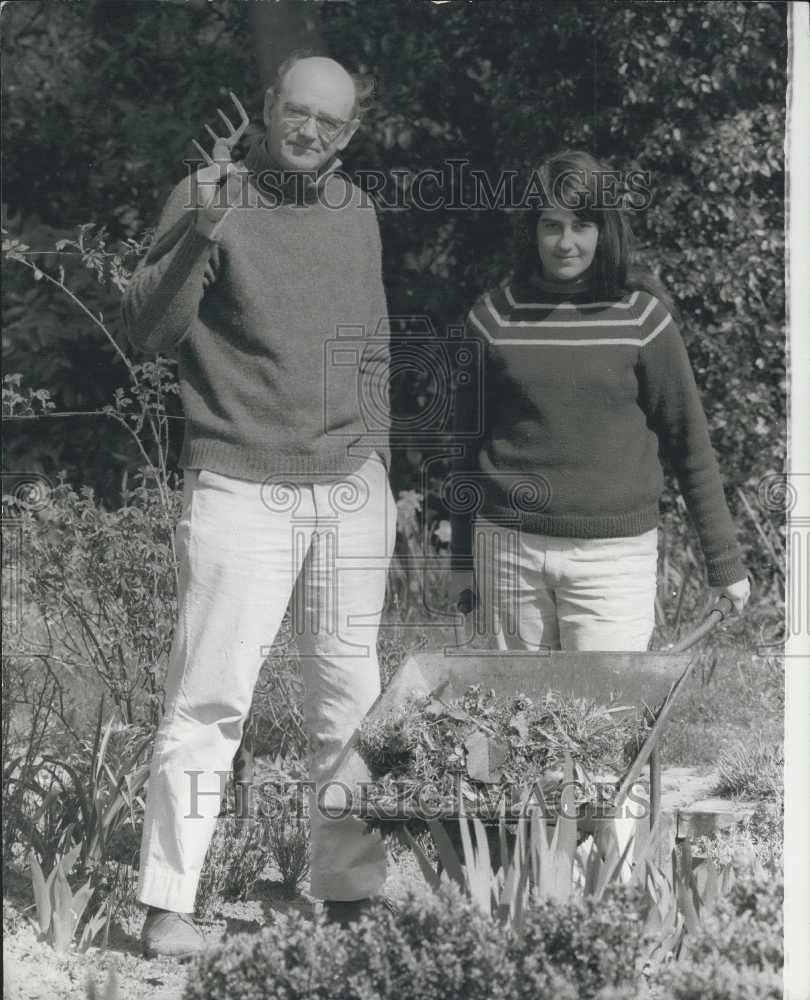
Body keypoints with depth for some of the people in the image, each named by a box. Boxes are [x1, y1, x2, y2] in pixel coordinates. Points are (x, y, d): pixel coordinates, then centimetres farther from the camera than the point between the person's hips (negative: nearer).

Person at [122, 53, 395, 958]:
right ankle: (167, 908, -9)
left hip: (350, 493, 5)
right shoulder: (209, 198, -3)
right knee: (210, 702, -11)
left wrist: (376, 461, 16)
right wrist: (199, 234, -25)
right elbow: (149, 329, -11)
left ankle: (350, 892, 16)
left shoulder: (355, 214, 13)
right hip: (240, 491, -5)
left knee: (350, 702, 7)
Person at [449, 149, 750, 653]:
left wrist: (725, 560, 5)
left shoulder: (640, 316, -2)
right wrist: (463, 558, 16)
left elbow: (688, 441, 4)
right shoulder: (497, 316, 3)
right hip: (509, 548, 2)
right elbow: (468, 441, 12)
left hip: (614, 554, -2)